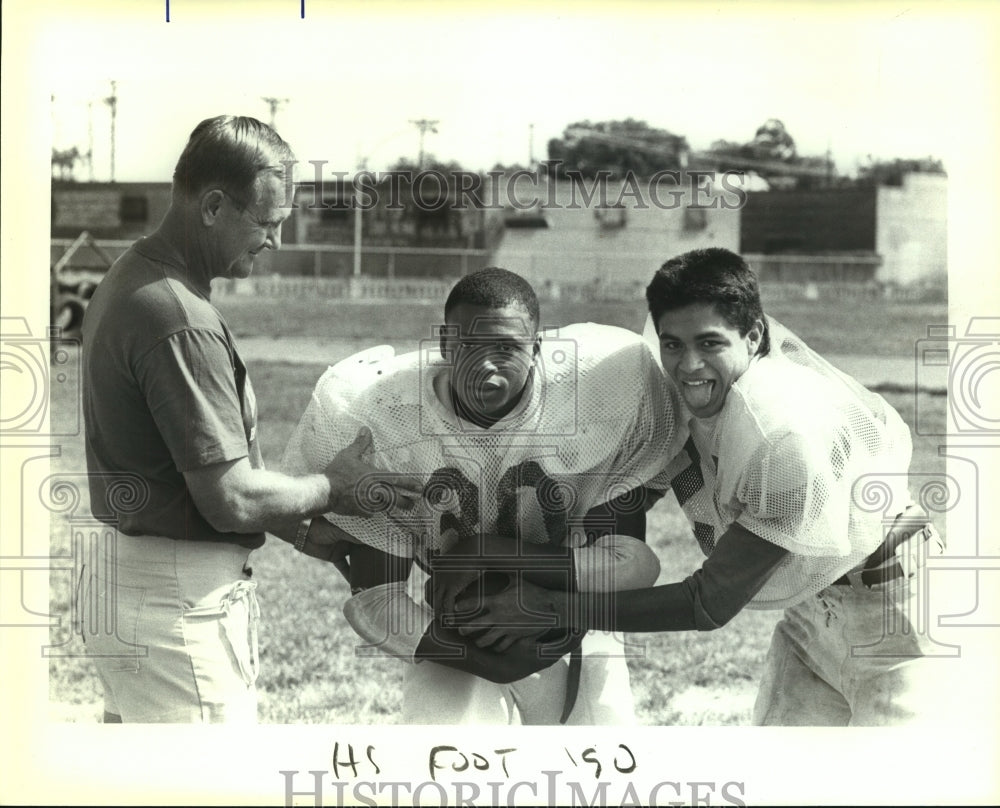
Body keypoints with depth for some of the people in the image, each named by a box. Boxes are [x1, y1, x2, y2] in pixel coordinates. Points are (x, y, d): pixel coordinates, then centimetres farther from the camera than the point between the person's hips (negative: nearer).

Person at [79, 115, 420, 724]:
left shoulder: (133, 280, 11)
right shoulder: (179, 321, -23)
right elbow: (231, 500, -23)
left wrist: (301, 529, 15)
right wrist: (332, 489, -5)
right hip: (178, 603, -11)